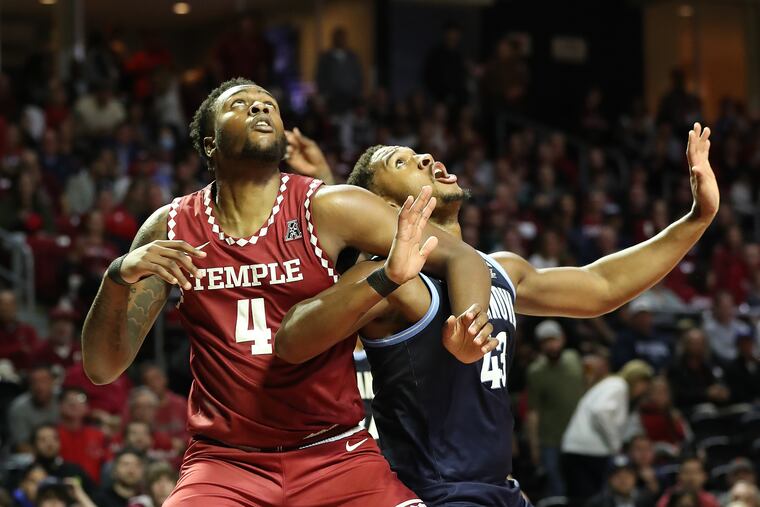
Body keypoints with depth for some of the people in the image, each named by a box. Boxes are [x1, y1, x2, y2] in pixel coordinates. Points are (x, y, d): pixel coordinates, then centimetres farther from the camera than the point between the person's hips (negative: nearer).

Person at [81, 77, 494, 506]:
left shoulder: (327, 210, -6)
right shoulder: (171, 231, 0)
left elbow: (461, 258, -5)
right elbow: (103, 369, 0)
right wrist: (119, 278, -20)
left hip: (336, 455, 0)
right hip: (224, 462, 1)